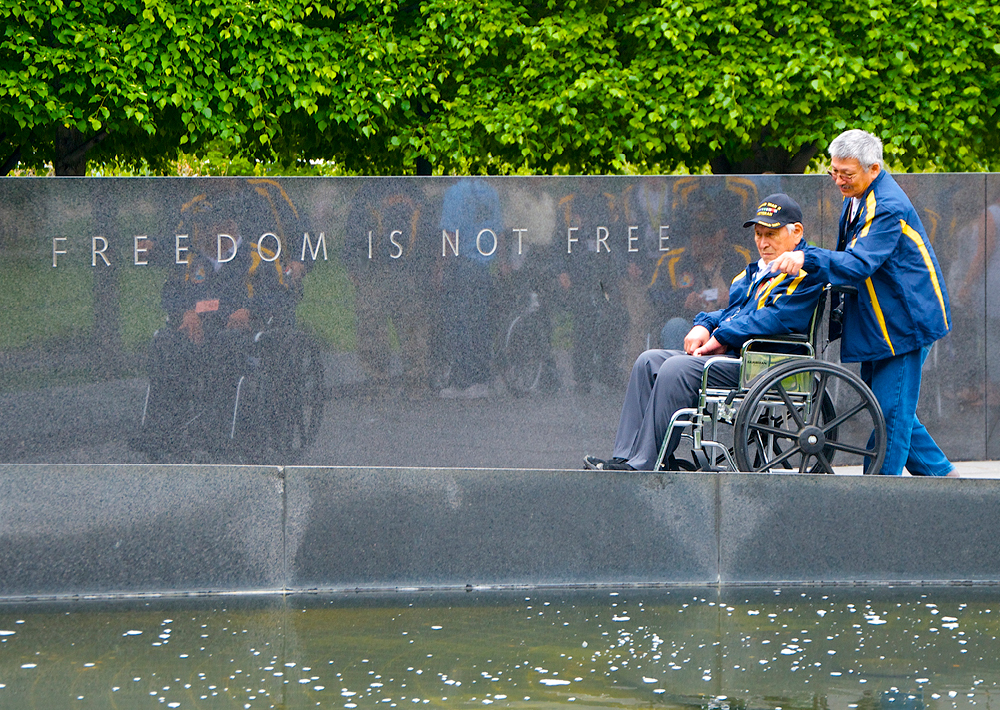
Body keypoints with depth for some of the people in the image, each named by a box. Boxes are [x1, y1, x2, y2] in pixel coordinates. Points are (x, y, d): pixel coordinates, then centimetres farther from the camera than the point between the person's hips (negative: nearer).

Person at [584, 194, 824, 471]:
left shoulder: (807, 275, -5)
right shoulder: (754, 272, 26)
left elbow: (778, 318, -17)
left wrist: (722, 338, -14)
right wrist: (704, 326, 5)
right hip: (731, 356, 10)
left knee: (677, 370, -27)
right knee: (649, 362, -4)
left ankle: (642, 467, -29)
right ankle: (625, 459, -13)